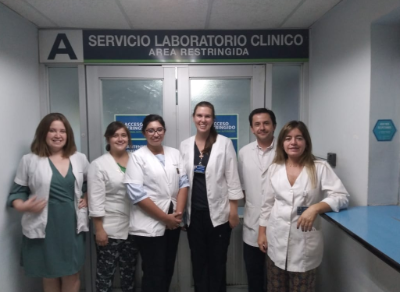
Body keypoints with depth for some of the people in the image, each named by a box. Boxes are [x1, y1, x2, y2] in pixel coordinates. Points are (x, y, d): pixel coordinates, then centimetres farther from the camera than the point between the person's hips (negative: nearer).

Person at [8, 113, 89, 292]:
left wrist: (88, 198, 1)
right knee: (50, 277, 15)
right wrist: (22, 206, -19)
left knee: (72, 276, 14)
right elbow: (17, 192, 0)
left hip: (73, 227, 2)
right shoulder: (29, 160, -4)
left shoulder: (80, 159, 5)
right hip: (44, 229, -2)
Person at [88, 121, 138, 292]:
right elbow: (96, 201, -10)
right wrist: (99, 229, -13)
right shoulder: (99, 165, -7)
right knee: (106, 271, 11)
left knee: (129, 271, 18)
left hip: (132, 227, 4)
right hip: (110, 229, -3)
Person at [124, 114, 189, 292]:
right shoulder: (137, 157, -7)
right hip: (149, 225, -4)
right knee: (154, 274, 6)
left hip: (172, 223, 5)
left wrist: (178, 212, -11)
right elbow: (136, 194, -14)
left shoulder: (174, 153, 7)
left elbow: (183, 183, 3)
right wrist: (165, 217, -14)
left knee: (168, 270, 16)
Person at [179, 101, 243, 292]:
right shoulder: (185, 145, 4)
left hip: (218, 212, -3)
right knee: (198, 262, 16)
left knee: (217, 262, 11)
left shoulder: (225, 143, -5)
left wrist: (234, 211, -7)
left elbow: (232, 178, -5)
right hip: (194, 213, 3)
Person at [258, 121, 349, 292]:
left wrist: (316, 208, -25)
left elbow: (342, 197, -10)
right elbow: (267, 204, 7)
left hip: (304, 243, -2)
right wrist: (262, 233, 7)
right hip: (276, 242, 3)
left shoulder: (320, 168, -6)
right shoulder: (274, 169, 3)